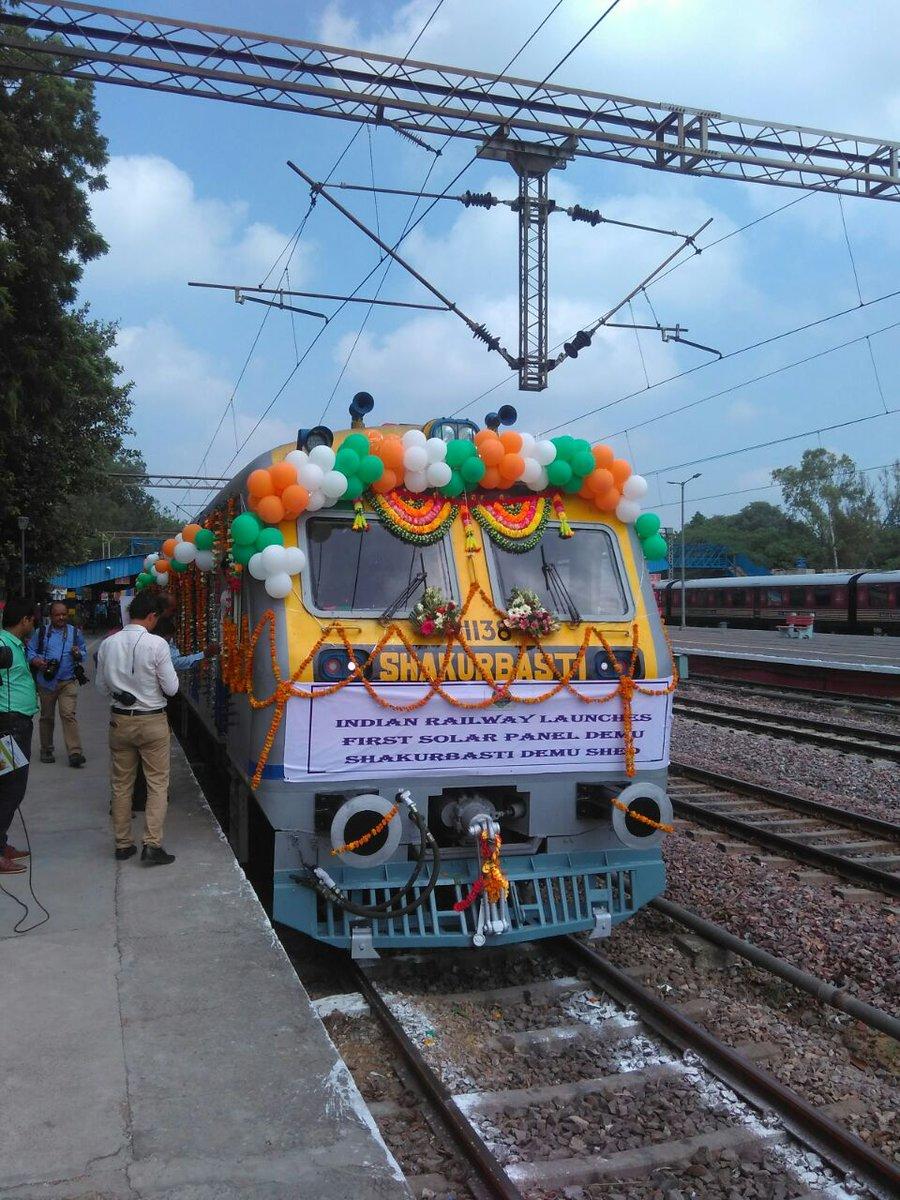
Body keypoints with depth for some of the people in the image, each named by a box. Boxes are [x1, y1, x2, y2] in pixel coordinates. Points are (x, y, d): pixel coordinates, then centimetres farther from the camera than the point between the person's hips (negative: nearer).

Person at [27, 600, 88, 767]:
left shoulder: (75, 632, 8)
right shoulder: (41, 632, 5)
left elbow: (84, 652, 16)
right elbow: (30, 652, 5)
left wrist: (78, 654, -8)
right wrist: (37, 661, -16)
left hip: (68, 681, -1)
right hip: (46, 681, 1)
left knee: (69, 715, -12)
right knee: (47, 716, 11)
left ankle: (74, 753, -14)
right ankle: (46, 750, 26)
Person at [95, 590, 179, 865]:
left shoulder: (108, 644, -3)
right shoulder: (157, 644, -16)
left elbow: (101, 684, 8)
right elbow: (171, 688, -12)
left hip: (119, 719, 4)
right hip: (152, 721, -4)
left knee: (121, 784, 14)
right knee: (157, 784, 4)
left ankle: (123, 844, 22)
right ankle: (152, 845, -1)